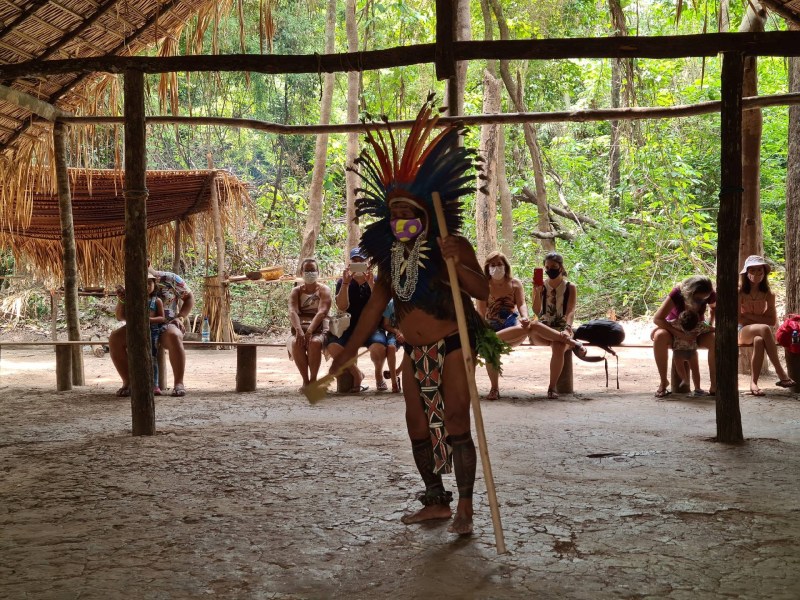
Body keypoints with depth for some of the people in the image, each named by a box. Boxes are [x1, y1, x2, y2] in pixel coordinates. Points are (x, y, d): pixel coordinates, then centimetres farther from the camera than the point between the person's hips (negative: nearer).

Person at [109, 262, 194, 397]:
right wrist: (122, 300, -15)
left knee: (174, 336, -40)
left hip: (166, 326, -4)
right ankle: (127, 382, -14)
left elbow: (189, 297, 6)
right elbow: (122, 315, 6)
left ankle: (179, 383, -30)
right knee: (114, 338, -22)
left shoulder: (169, 279, -2)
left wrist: (180, 317, -9)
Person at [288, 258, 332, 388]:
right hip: (300, 328, 2)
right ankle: (305, 379, -22)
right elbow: (292, 312, -6)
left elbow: (321, 312, -12)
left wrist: (309, 331, -28)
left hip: (319, 330, -2)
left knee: (315, 342, -36)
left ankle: (313, 379, -23)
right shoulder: (296, 291, 12)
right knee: (296, 343, -33)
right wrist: (299, 330, -27)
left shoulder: (324, 290, 6)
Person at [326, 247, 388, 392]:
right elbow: (342, 306, -8)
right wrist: (345, 283, -18)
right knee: (333, 347, -29)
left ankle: (378, 373, 2)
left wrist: (371, 283, -22)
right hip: (350, 329, 2)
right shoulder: (342, 282, 8)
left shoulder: (377, 281, 5)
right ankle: (356, 374, 0)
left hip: (372, 328, -1)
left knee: (378, 347, -36)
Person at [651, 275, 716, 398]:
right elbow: (657, 318, -30)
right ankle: (663, 381, -26)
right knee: (660, 336, -38)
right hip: (674, 330, -2)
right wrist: (679, 334, -36)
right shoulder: (677, 293, -29)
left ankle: (713, 384, -21)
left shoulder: (709, 296, -20)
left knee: (715, 340, -31)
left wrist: (710, 323, -8)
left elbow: (713, 307, 8)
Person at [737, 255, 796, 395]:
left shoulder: (768, 294, 1)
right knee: (764, 329, -37)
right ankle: (780, 373, -37)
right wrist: (760, 320, -11)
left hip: (759, 333, 2)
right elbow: (739, 319, -8)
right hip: (743, 331, -2)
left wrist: (750, 316, -10)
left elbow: (773, 321, -3)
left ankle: (754, 382, -37)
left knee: (759, 341, -39)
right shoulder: (740, 292, -5)